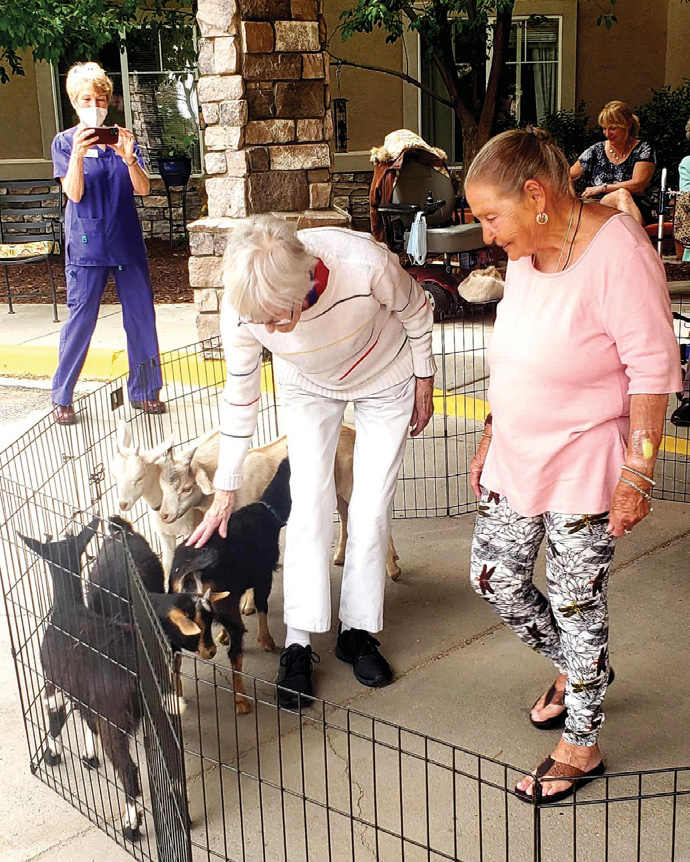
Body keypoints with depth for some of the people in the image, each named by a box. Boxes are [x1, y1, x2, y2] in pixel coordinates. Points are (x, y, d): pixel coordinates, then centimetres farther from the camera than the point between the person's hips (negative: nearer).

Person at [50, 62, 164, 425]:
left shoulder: (122, 139, 8)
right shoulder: (65, 142, 2)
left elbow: (143, 189, -2)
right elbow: (74, 194, -9)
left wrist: (129, 158, -20)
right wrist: (78, 155, -24)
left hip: (127, 241, 3)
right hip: (86, 243, -3)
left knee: (141, 315, 4)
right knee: (80, 317, -3)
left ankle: (143, 390, 18)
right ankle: (61, 397, 10)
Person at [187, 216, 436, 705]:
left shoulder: (366, 265, -41)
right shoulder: (241, 309, -32)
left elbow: (416, 311, -17)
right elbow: (240, 399, -15)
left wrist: (424, 383, -4)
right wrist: (225, 491, -8)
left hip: (385, 380, -1)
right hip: (308, 388, 1)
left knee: (372, 509, -1)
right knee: (309, 503, -8)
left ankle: (358, 632, 15)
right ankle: (299, 642, 2)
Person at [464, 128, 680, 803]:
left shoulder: (616, 250, -22)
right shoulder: (526, 252, 1)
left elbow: (653, 370, -19)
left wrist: (637, 475, -19)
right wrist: (492, 436, 16)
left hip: (583, 469, -7)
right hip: (515, 458, 8)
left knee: (576, 602, 6)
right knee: (496, 581, 15)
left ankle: (581, 747, 28)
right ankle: (574, 669, 43)